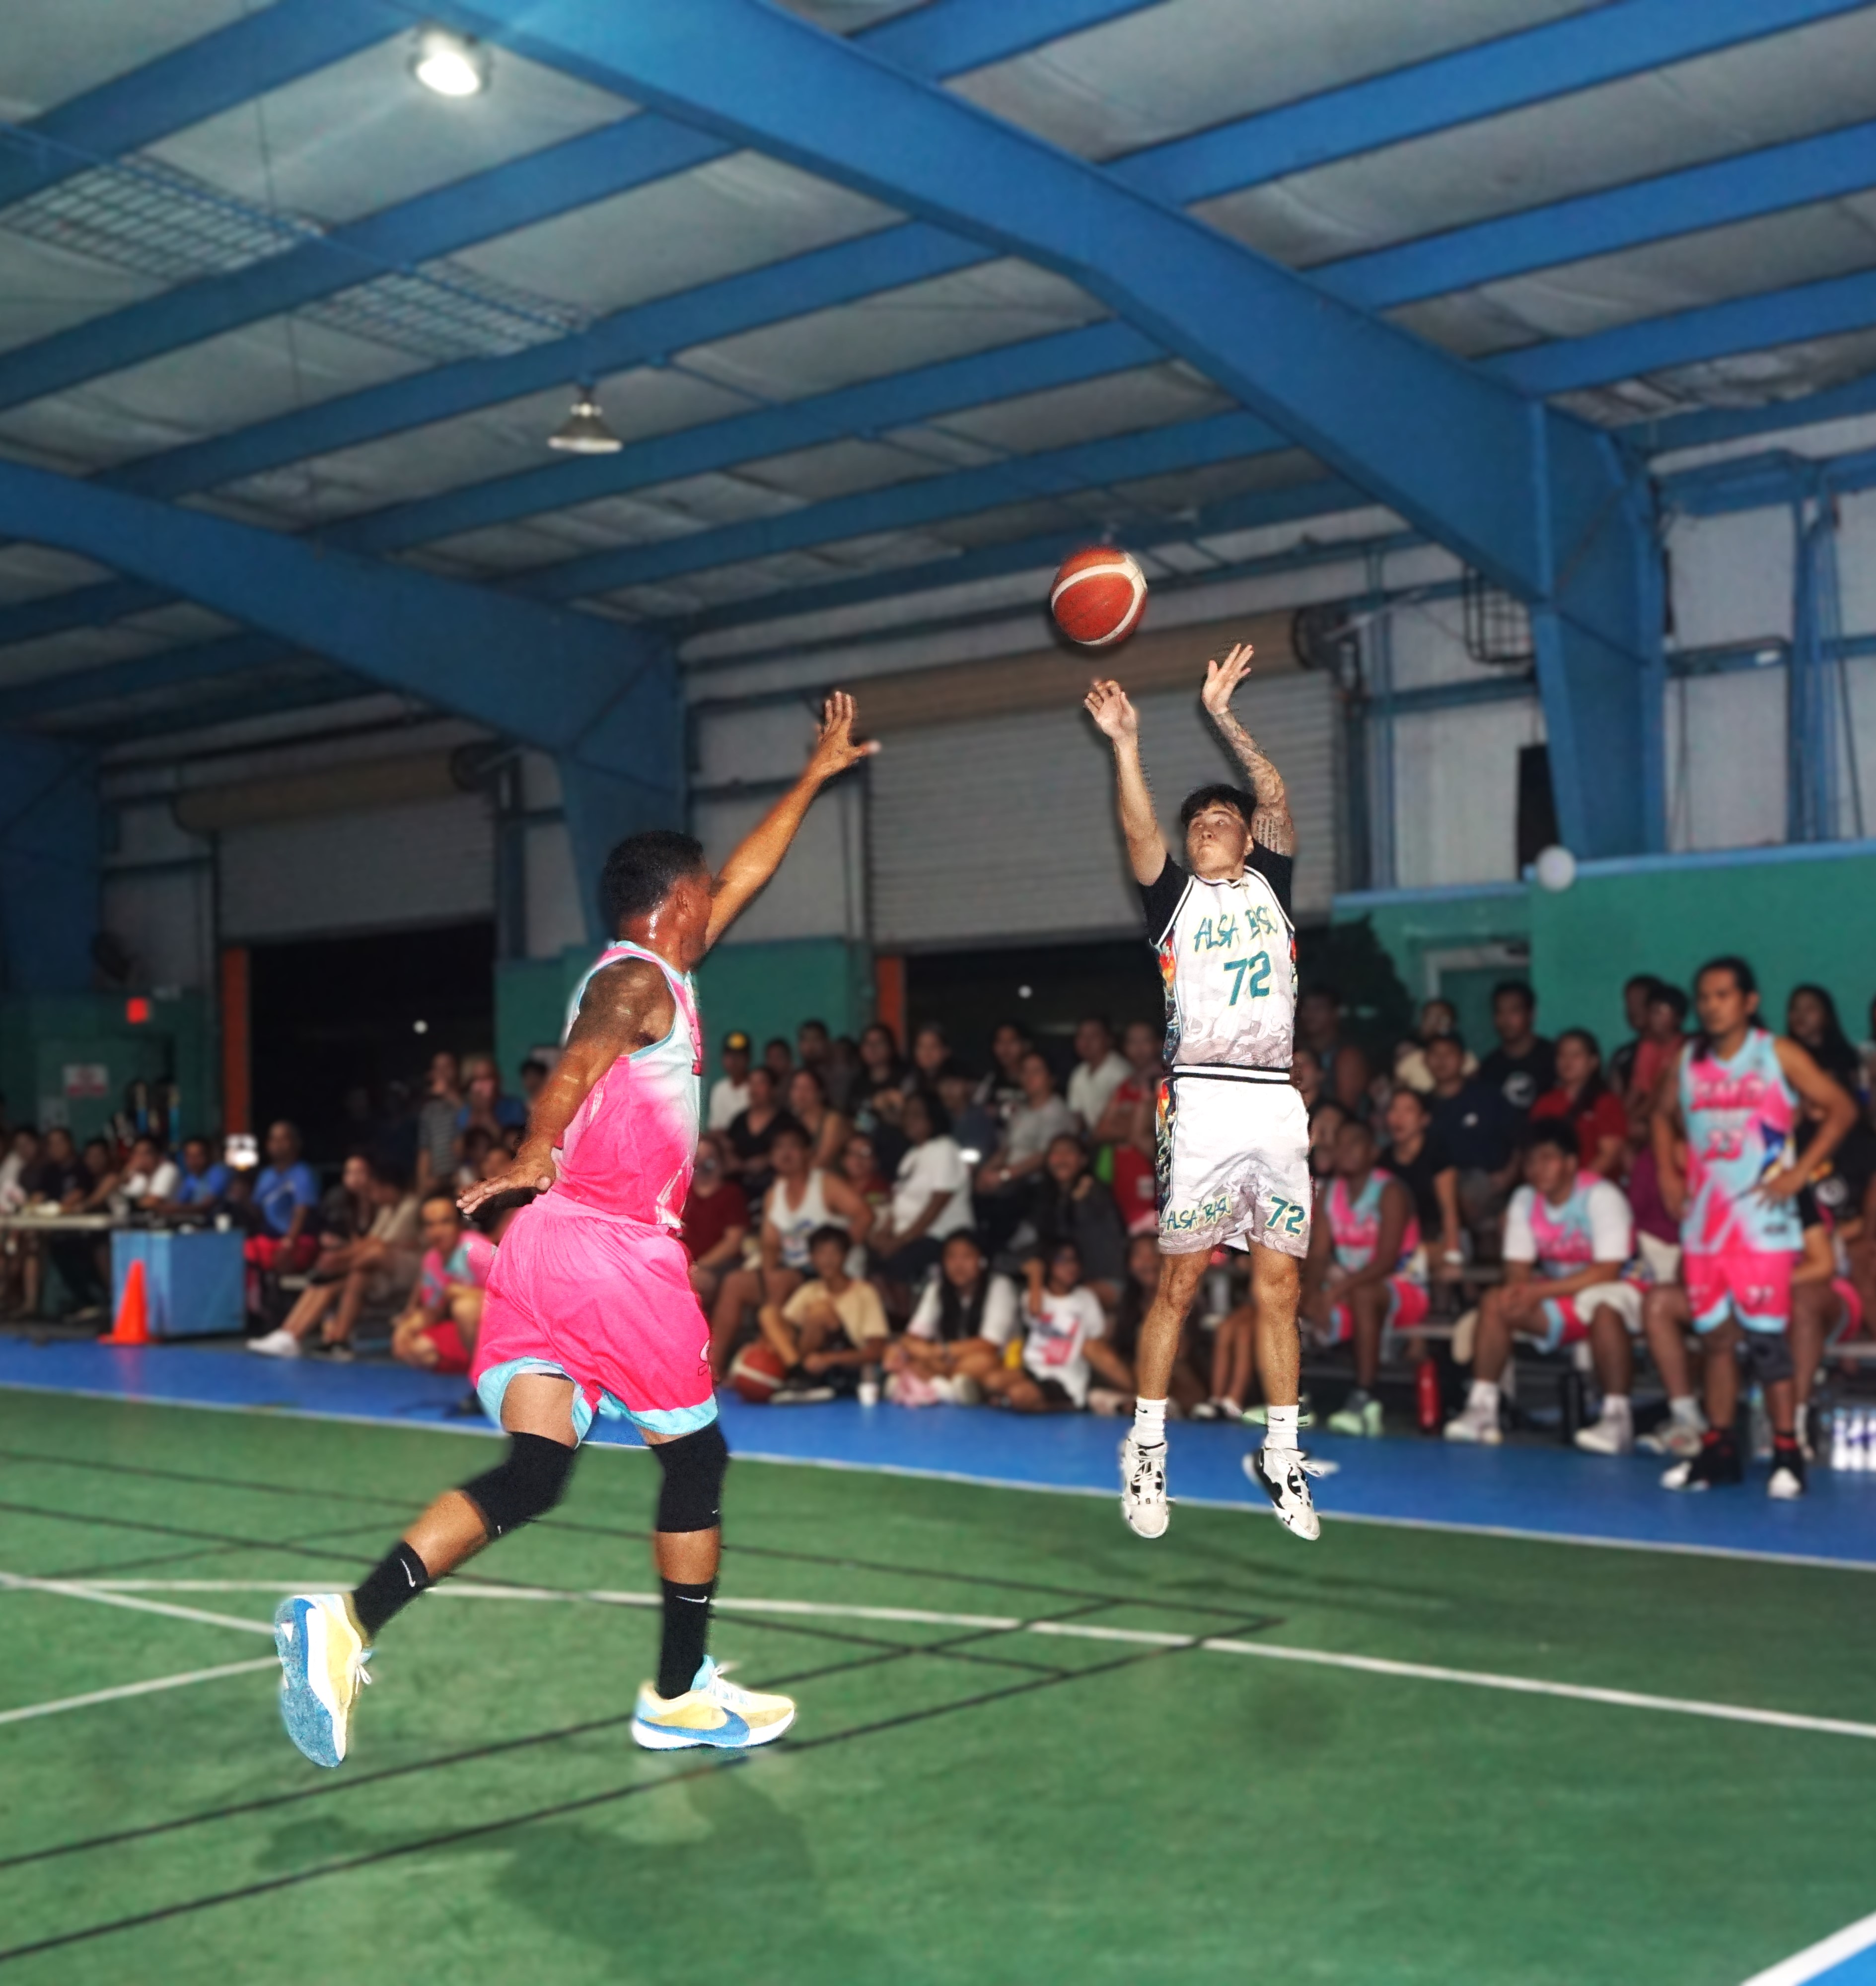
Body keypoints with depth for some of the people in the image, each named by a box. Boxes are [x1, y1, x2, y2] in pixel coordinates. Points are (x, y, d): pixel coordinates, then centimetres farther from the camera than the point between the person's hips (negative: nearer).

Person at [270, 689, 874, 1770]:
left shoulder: (642, 971, 24)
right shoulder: (643, 980, -3)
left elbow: (744, 877, 34)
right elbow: (584, 1055, -25)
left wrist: (816, 774, 40)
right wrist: (537, 1154, -31)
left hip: (549, 1241, 8)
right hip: (621, 1248, -8)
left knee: (533, 1474, -1)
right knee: (698, 1460, 10)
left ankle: (346, 1622, -19)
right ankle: (681, 1696, 20)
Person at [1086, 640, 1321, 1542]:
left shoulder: (1270, 885, 16)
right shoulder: (1175, 895, 11)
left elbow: (1277, 800, 3)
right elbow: (1138, 830, -7)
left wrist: (1222, 717, -4)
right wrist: (1126, 744, -19)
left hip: (1276, 1105, 3)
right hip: (1204, 1103, -2)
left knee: (1279, 1286, 4)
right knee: (1179, 1283, -2)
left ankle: (1280, 1455, 13)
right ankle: (1145, 1451, 7)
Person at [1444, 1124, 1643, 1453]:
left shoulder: (1601, 1197, -17)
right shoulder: (1525, 1200, 2)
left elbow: (1607, 1272, -24)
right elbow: (1517, 1268, 0)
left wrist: (1540, 1291, -28)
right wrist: (1519, 1291, -26)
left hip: (1613, 1291, -6)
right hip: (1558, 1297, 6)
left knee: (1604, 1305, -40)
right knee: (1495, 1302, -16)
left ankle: (1618, 1417, -35)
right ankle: (1482, 1410, -18)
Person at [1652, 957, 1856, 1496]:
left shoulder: (1779, 1054, -3)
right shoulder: (1687, 1061, 9)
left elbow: (1841, 1109, -4)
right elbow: (1663, 1115, 26)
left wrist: (1799, 1173, -11)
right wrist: (1668, 1172, 12)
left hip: (1763, 1224, -4)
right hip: (1704, 1224, 4)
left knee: (1766, 1336, -7)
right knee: (1716, 1339, 8)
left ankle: (1786, 1453, 0)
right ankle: (1718, 1450, 16)